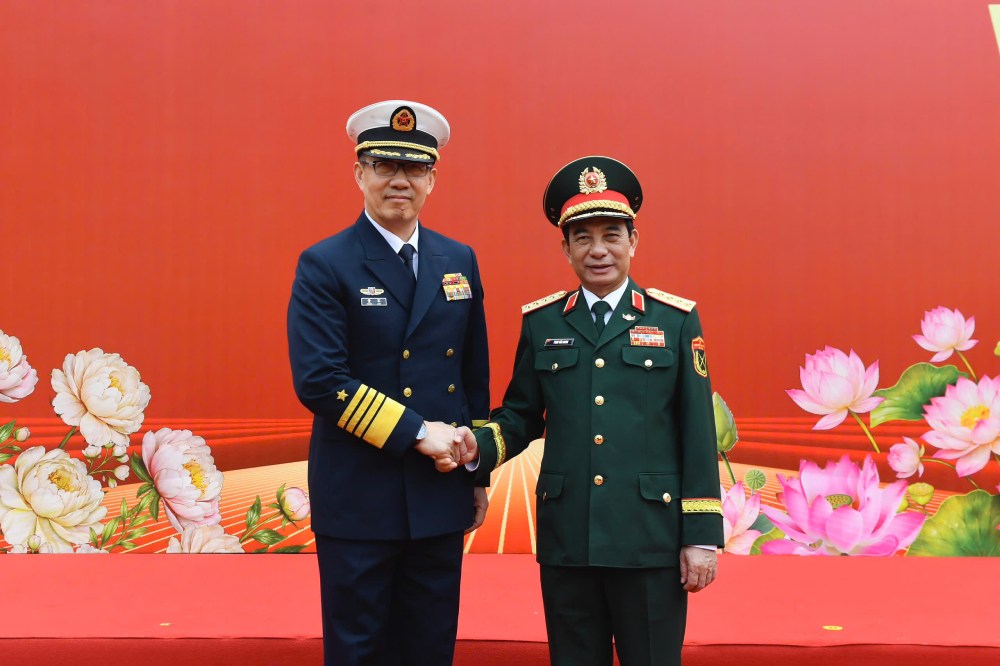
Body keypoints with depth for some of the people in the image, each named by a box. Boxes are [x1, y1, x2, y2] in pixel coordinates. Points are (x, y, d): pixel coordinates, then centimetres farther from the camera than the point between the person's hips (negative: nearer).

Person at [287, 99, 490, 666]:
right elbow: (318, 381, -16)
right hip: (359, 499, -4)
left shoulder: (459, 261, 8)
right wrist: (417, 433, -18)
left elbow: (475, 375, 13)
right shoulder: (325, 266, -6)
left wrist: (477, 472, 12)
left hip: (441, 498, 5)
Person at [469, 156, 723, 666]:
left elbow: (697, 433, -1)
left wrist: (702, 535, -4)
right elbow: (520, 415, 10)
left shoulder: (676, 319, 0)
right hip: (566, 542, 2)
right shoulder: (540, 322, 6)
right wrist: (480, 447, -11)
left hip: (651, 541, -2)